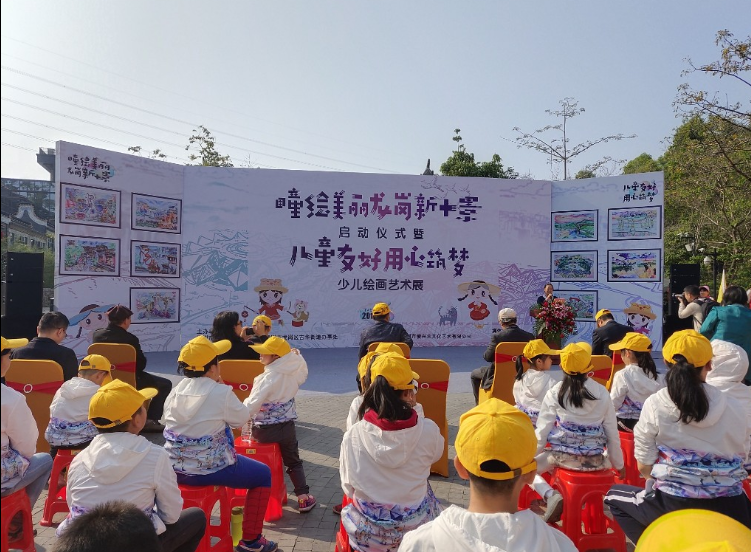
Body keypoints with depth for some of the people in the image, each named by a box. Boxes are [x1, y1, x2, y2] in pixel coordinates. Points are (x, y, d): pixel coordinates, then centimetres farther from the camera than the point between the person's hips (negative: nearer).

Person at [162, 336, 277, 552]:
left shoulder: (175, 392, -2)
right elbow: (242, 419, -5)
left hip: (176, 470, 7)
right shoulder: (221, 393, -19)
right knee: (263, 474, 14)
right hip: (210, 470, -7)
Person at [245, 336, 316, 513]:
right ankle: (304, 498, 14)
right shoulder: (292, 374, -4)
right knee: (294, 462, 18)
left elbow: (252, 405, -22)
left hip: (264, 431, -5)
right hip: (287, 427, 5)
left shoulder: (267, 378, -21)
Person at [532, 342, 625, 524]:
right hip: (595, 460, 3)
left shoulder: (555, 393, -8)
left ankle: (550, 495, -7)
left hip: (562, 457, -3)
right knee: (610, 458, 37)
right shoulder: (602, 393, -3)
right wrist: (619, 465, 18)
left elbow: (542, 432, -5)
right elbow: (612, 434, 4)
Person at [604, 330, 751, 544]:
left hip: (675, 506, -2)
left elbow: (644, 466, -3)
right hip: (731, 510, 3)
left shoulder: (655, 404, -9)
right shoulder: (734, 408, -1)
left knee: (615, 496, 22)